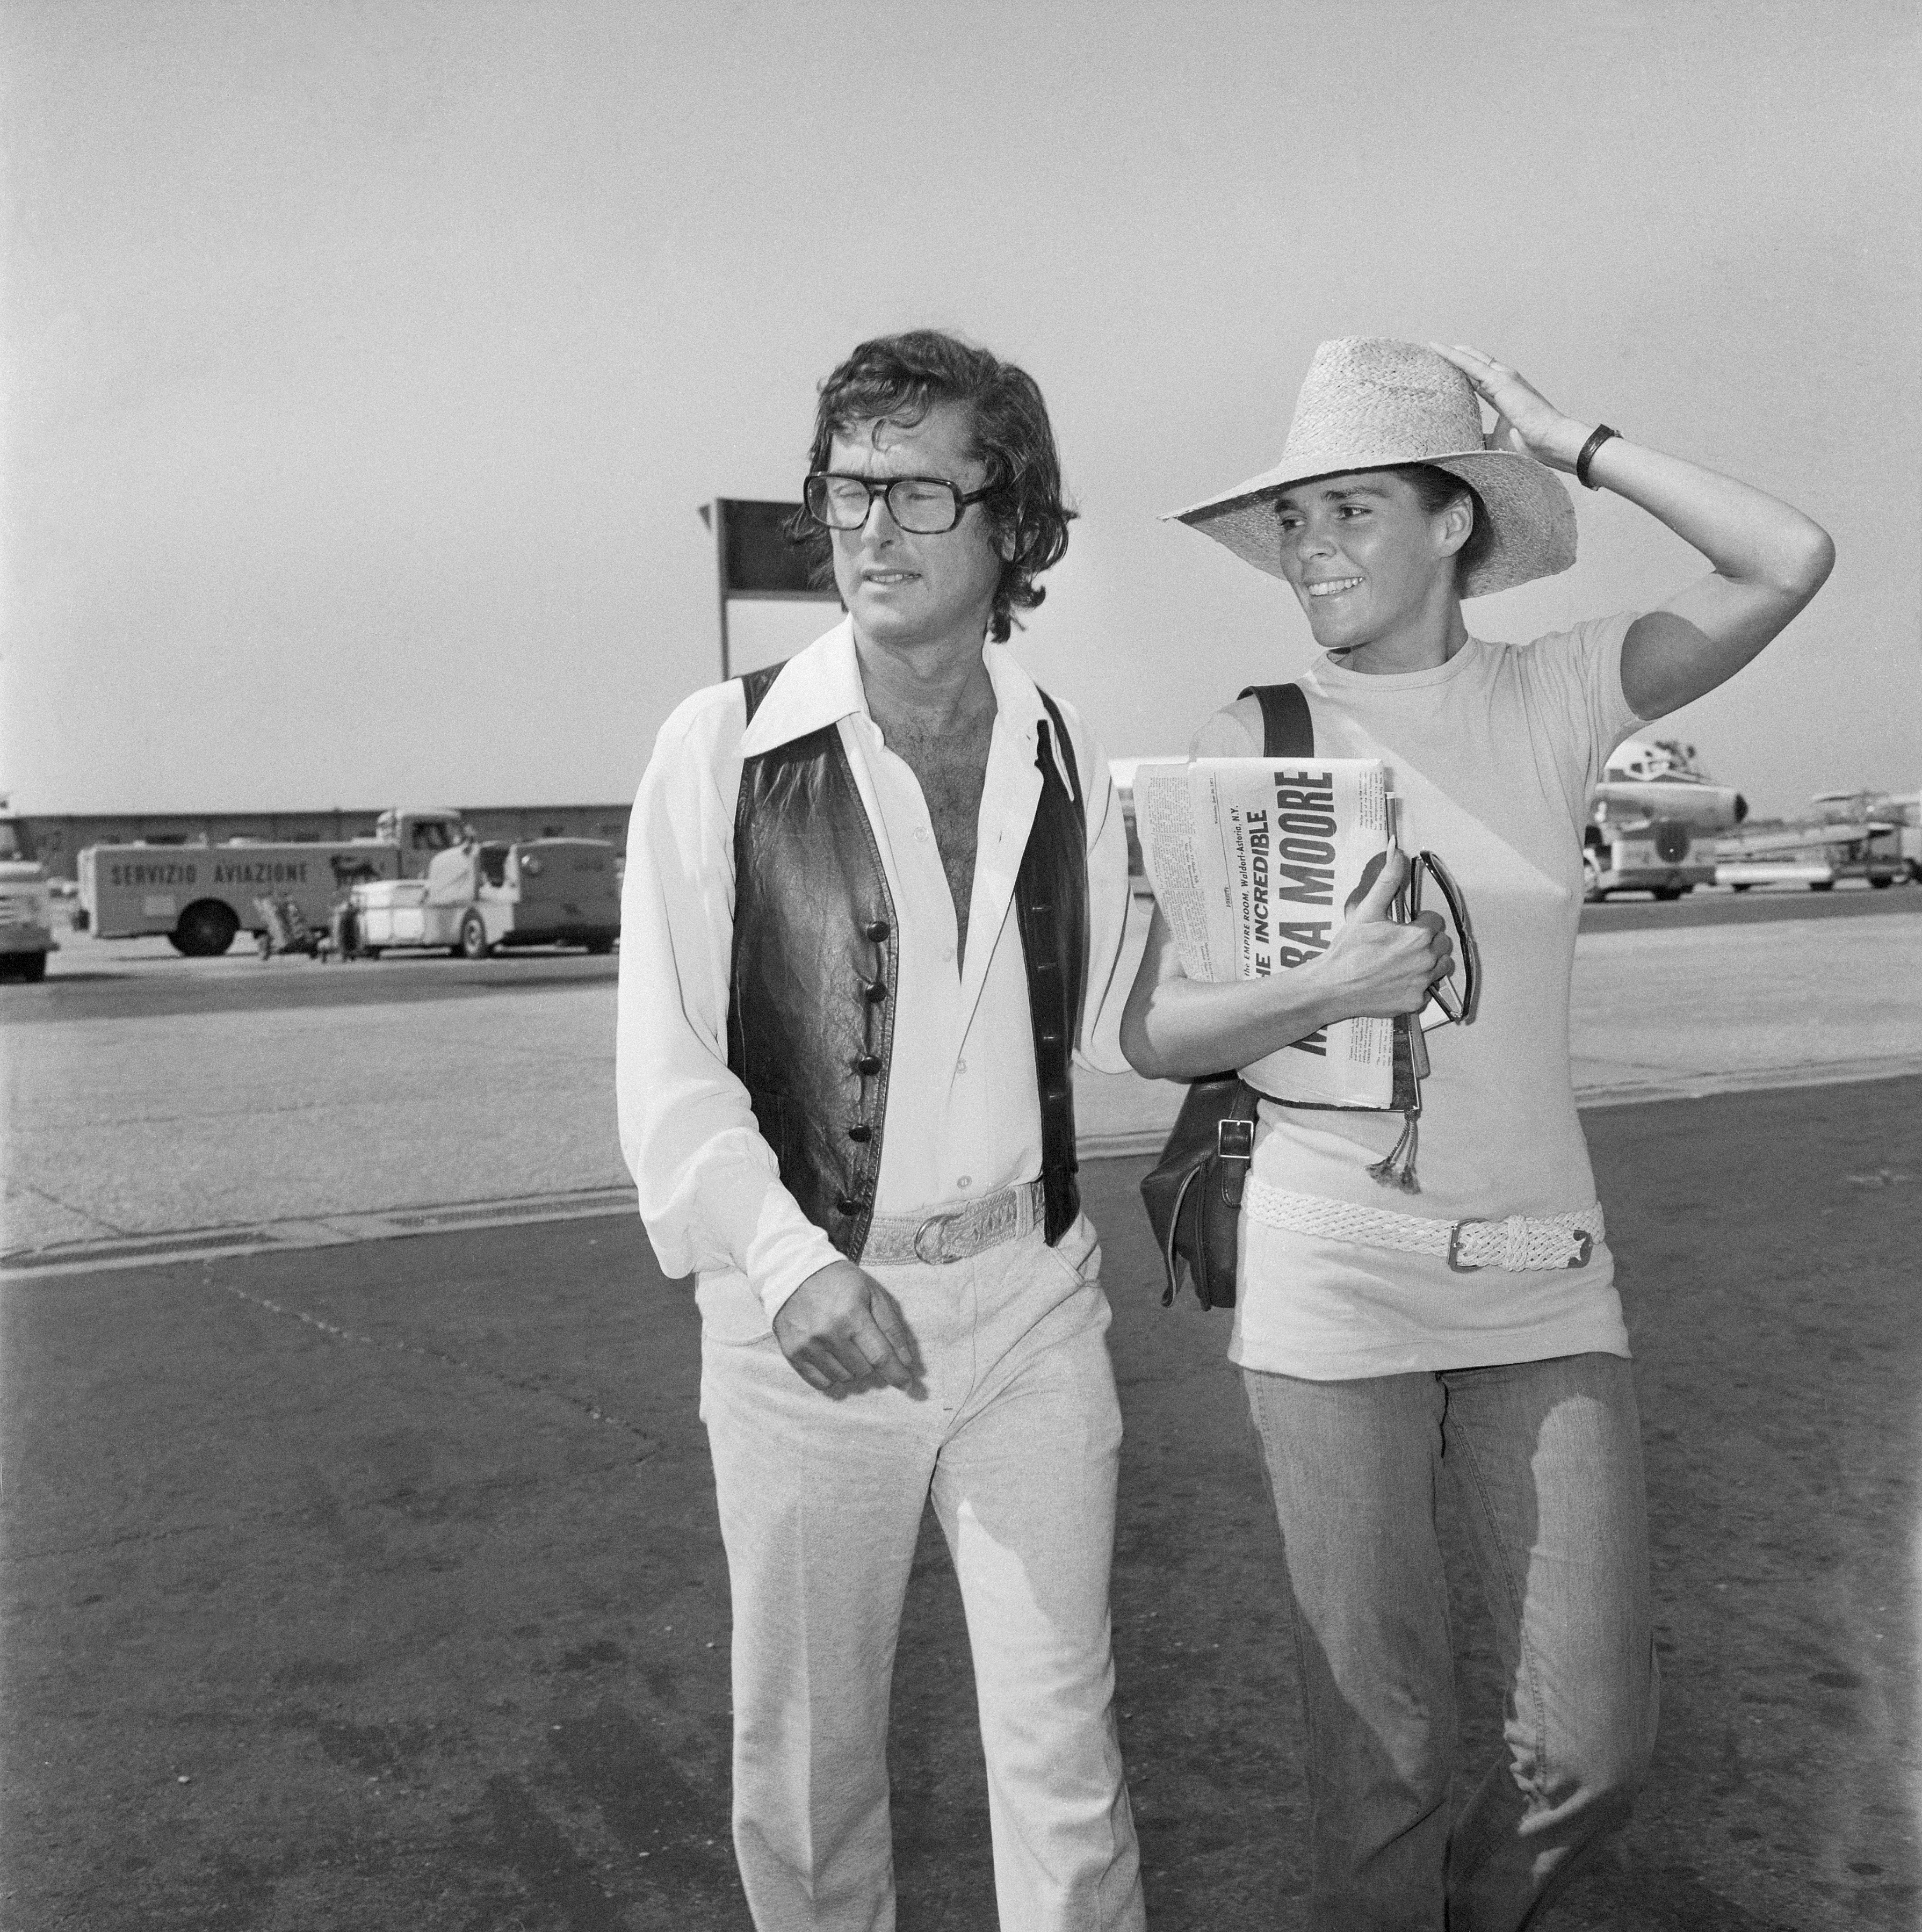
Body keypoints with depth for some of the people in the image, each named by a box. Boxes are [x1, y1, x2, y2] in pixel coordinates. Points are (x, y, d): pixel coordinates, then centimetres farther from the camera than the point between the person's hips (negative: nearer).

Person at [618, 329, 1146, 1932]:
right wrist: (792, 1258, -22)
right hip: (804, 1306, -1)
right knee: (805, 1742, 14)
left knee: (1060, 1750, 7)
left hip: (1030, 1293, 2)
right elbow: (669, 1065, -11)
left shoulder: (1066, 757, 4)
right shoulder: (727, 747, -7)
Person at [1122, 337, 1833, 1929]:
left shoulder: (1554, 695, 1)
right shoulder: (1258, 736, -4)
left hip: (1543, 1275, 2)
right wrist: (1328, 992, -20)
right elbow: (1153, 1034, -4)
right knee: (1383, 1735, 7)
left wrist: (1570, 441, -5)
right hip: (1334, 1281, -2)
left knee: (1594, 1747, 8)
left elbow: (1789, 562, -11)